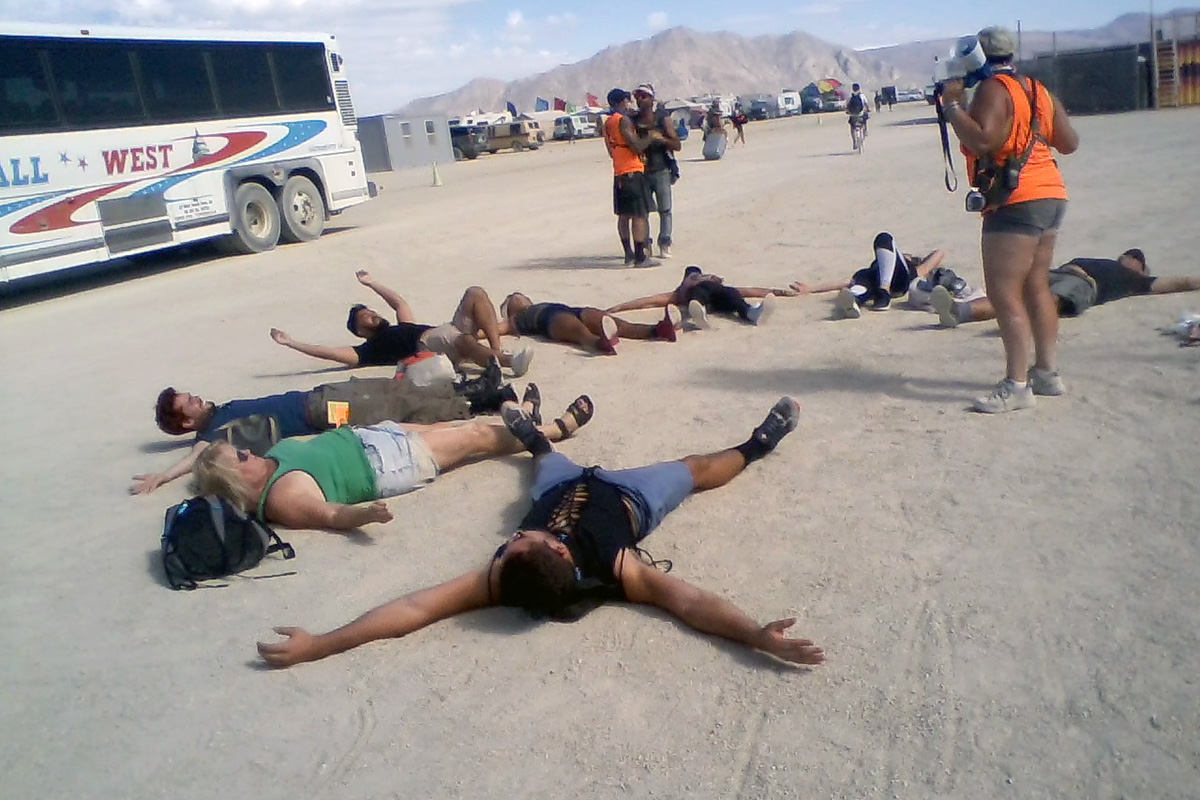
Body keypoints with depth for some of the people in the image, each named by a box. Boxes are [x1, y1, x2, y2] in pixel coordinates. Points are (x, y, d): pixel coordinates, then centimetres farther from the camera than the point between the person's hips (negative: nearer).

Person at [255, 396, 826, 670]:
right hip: (624, 499, -2)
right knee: (695, 470, 23)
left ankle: (532, 434, 70)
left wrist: (317, 645, -61)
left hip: (563, 491, 2)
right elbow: (693, 603, -51)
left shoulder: (503, 581, -44)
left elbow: (414, 607, -52)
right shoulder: (615, 571, -47)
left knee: (550, 463, 35)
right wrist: (761, 637, -68)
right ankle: (755, 445, 51)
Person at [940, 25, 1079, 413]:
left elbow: (982, 140, -24)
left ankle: (1016, 385, -9)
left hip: (1017, 202, -10)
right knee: (1035, 286, 16)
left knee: (1004, 293, -9)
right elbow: (1069, 143, 17)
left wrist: (952, 105, -14)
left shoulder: (993, 90, -9)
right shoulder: (1037, 89, 15)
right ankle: (1048, 371, 23)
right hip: (1051, 195, 10)